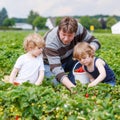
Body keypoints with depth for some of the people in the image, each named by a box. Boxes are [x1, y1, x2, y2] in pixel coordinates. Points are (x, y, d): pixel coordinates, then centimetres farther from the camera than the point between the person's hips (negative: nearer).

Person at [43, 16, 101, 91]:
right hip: (50, 63, -4)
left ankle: (74, 83, -7)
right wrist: (71, 87, -54)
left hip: (68, 59, 4)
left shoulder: (78, 28, -26)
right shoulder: (51, 41, -36)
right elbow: (56, 68, -41)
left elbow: (95, 41, -16)